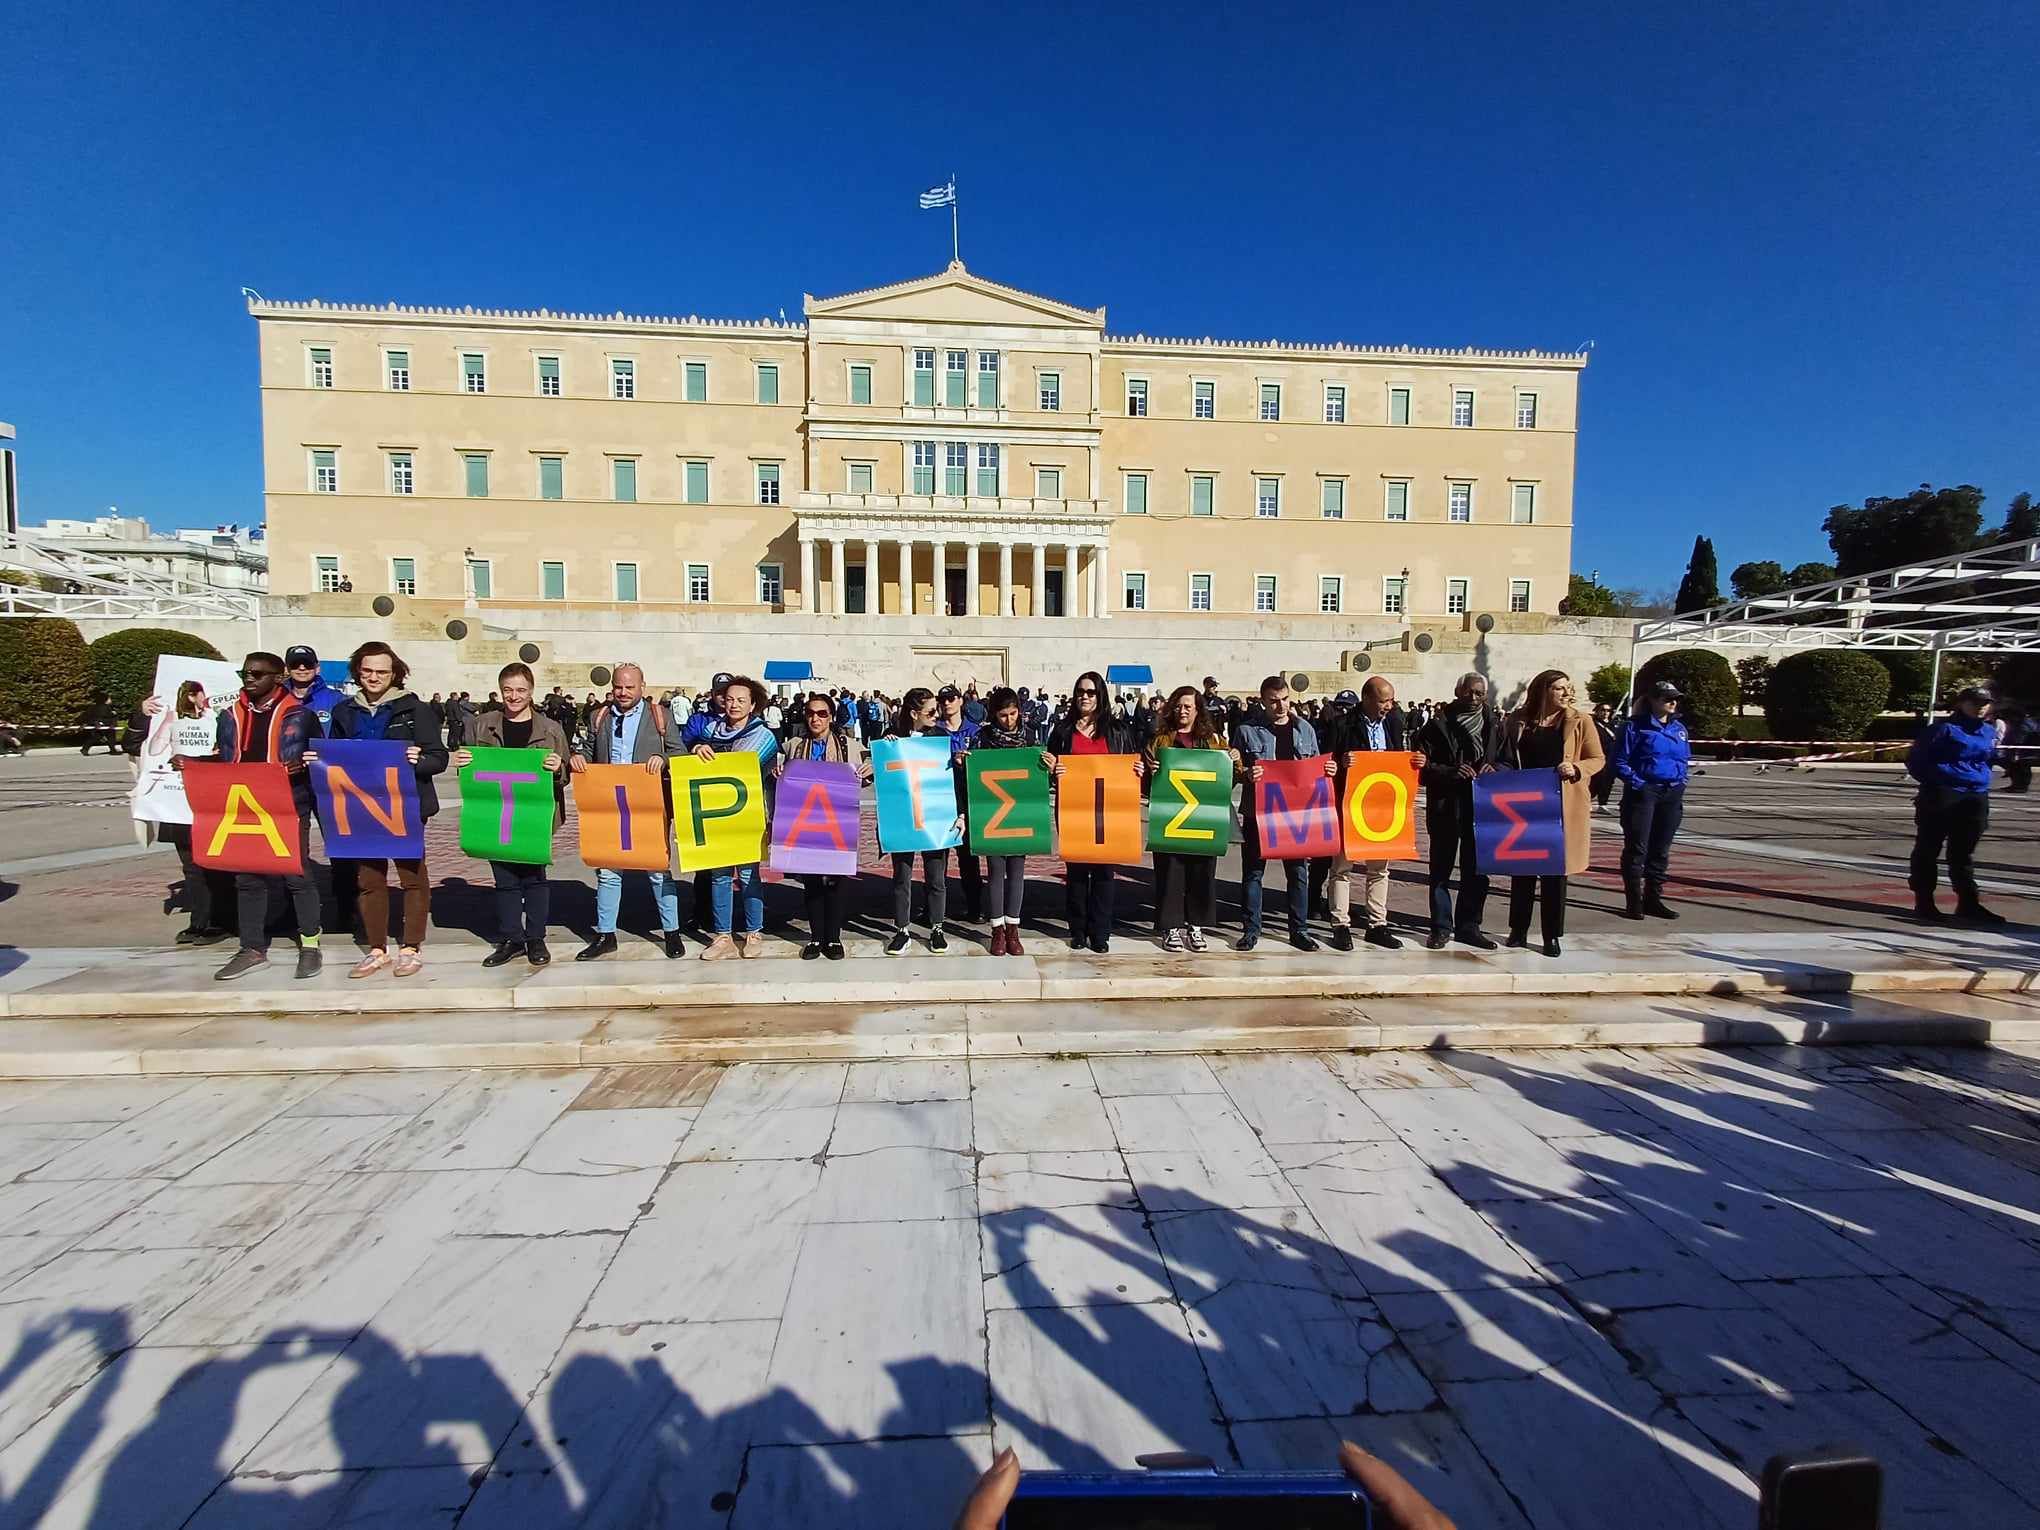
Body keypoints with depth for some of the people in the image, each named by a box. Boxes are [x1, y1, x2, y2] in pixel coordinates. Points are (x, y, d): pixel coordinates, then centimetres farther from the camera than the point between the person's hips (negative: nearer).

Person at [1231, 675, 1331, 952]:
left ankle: (1299, 929, 21)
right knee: (1253, 871, 4)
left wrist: (1329, 769, -5)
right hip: (1258, 811, -2)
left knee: (1299, 871, 8)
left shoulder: (1305, 729, 8)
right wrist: (1246, 774, -22)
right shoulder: (1247, 730, -2)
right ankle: (1251, 929, 15)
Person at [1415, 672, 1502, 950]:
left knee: (1476, 868, 8)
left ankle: (1469, 926, 20)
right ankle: (1441, 927, 14)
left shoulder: (1493, 726, 8)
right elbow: (1421, 763, -5)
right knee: (1441, 868, 5)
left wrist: (1493, 769, -9)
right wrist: (1451, 772, -19)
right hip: (1444, 806, -3)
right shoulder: (1437, 725, -2)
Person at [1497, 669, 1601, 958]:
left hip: (1562, 805, -1)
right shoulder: (1519, 720, 3)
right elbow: (1507, 758, 12)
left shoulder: (1579, 721, 0)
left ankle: (1552, 935, 14)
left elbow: (1597, 759, 2)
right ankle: (1518, 930, 19)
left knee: (1555, 871, 4)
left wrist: (1576, 768, -17)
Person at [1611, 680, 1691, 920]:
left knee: (1661, 849, 11)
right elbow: (1618, 762, -7)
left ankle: (1653, 898, 20)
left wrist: (1681, 782, 7)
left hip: (1672, 795, 6)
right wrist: (1638, 783, -14)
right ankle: (1634, 901, 4)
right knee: (1637, 848, -2)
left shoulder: (1679, 728, 12)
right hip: (1643, 793, -6)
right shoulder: (1635, 726, -5)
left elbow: (1685, 760, 22)